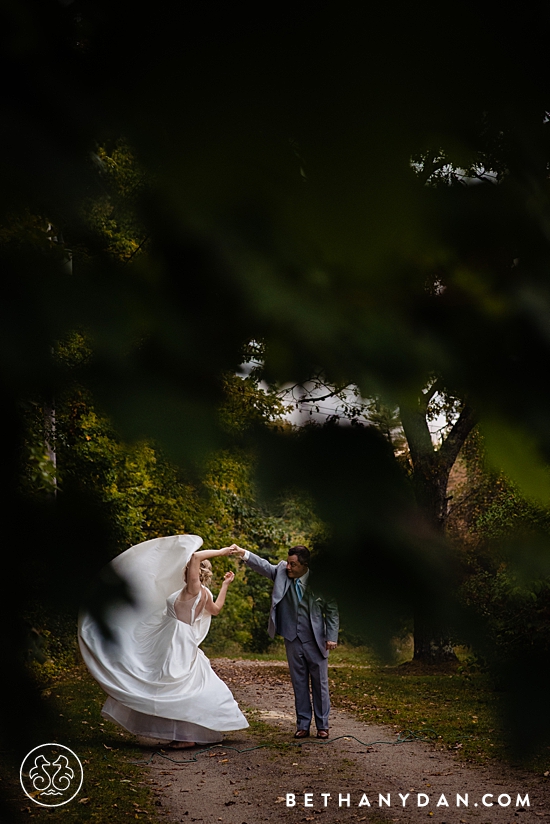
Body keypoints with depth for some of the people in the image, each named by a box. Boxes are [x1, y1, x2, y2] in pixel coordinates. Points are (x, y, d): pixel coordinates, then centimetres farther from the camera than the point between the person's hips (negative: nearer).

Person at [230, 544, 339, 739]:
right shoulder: (282, 572, -4)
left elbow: (331, 610, -5)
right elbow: (264, 566, -17)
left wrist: (332, 637, -8)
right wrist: (243, 553, -33)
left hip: (316, 641, -3)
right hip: (293, 640, 3)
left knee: (320, 683, 7)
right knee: (299, 684, 10)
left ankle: (322, 725, 18)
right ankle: (302, 725, 19)